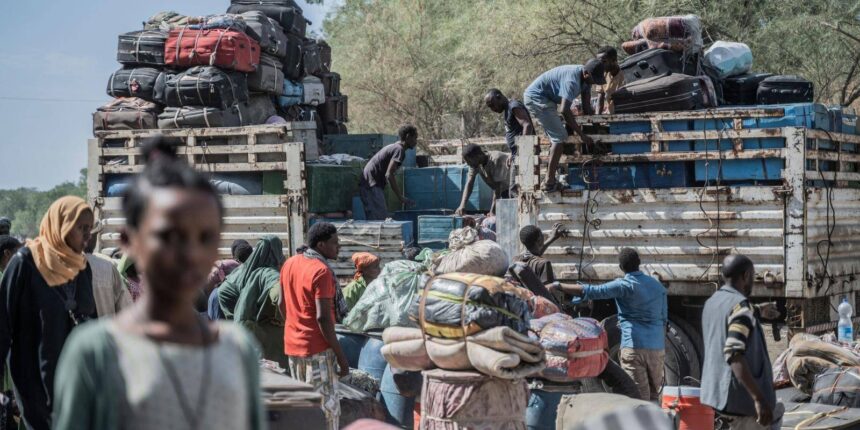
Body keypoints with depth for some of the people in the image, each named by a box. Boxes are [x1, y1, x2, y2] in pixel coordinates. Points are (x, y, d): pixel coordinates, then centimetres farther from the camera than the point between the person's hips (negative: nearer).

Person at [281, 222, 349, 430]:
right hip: (317, 348, -8)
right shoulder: (321, 271, -17)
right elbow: (323, 317, -21)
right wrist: (340, 355, -18)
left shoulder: (289, 264, 8)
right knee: (326, 406, -3)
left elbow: (282, 304, 15)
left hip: (292, 344, 8)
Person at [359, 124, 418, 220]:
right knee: (380, 220, -14)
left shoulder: (394, 147, 20)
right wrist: (401, 198, -20)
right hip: (371, 187, -10)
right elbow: (389, 175, -22)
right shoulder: (399, 150, -12)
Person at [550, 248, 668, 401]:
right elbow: (664, 320, 18)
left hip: (634, 346, -6)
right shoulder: (658, 286, 14)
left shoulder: (624, 285, -6)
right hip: (657, 348, 6)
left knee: (638, 398, -5)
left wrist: (558, 286, -9)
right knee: (654, 397, 12)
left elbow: (590, 291, -14)